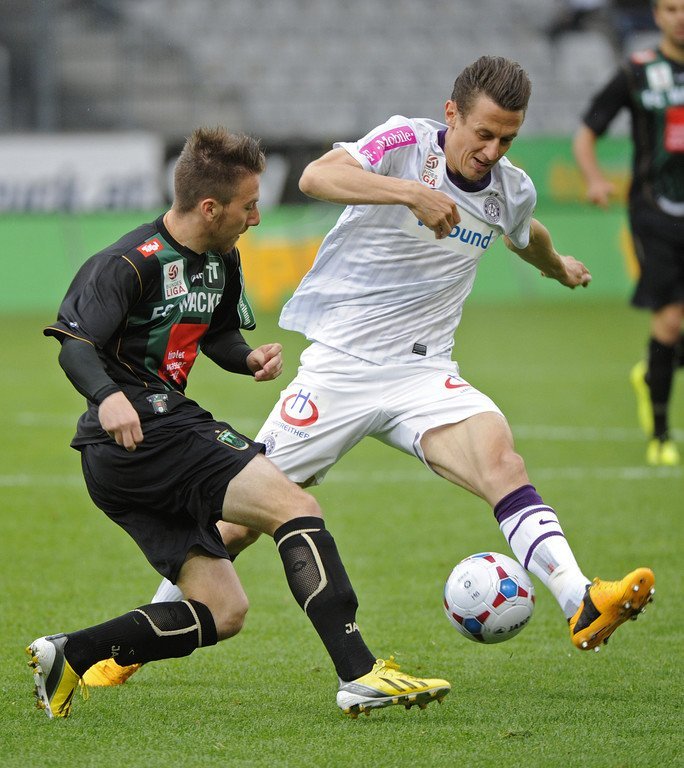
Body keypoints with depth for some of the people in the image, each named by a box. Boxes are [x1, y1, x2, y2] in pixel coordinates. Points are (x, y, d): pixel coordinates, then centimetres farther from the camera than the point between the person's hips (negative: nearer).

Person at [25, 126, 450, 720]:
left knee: (223, 613, 6)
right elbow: (75, 343, -22)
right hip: (142, 433, -10)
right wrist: (107, 397, -42)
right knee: (295, 507, -19)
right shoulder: (131, 264, -13)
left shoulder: (221, 260, 15)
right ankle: (359, 676, -26)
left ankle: (68, 656, 7)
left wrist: (249, 358, 7)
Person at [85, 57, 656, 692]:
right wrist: (412, 192, -42)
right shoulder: (405, 143, -11)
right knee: (242, 516, 1)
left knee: (502, 463, -26)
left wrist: (558, 267, 50)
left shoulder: (511, 192, 4)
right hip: (340, 364, -3)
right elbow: (317, 177, -31)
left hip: (423, 375, 3)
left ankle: (582, 604, -42)